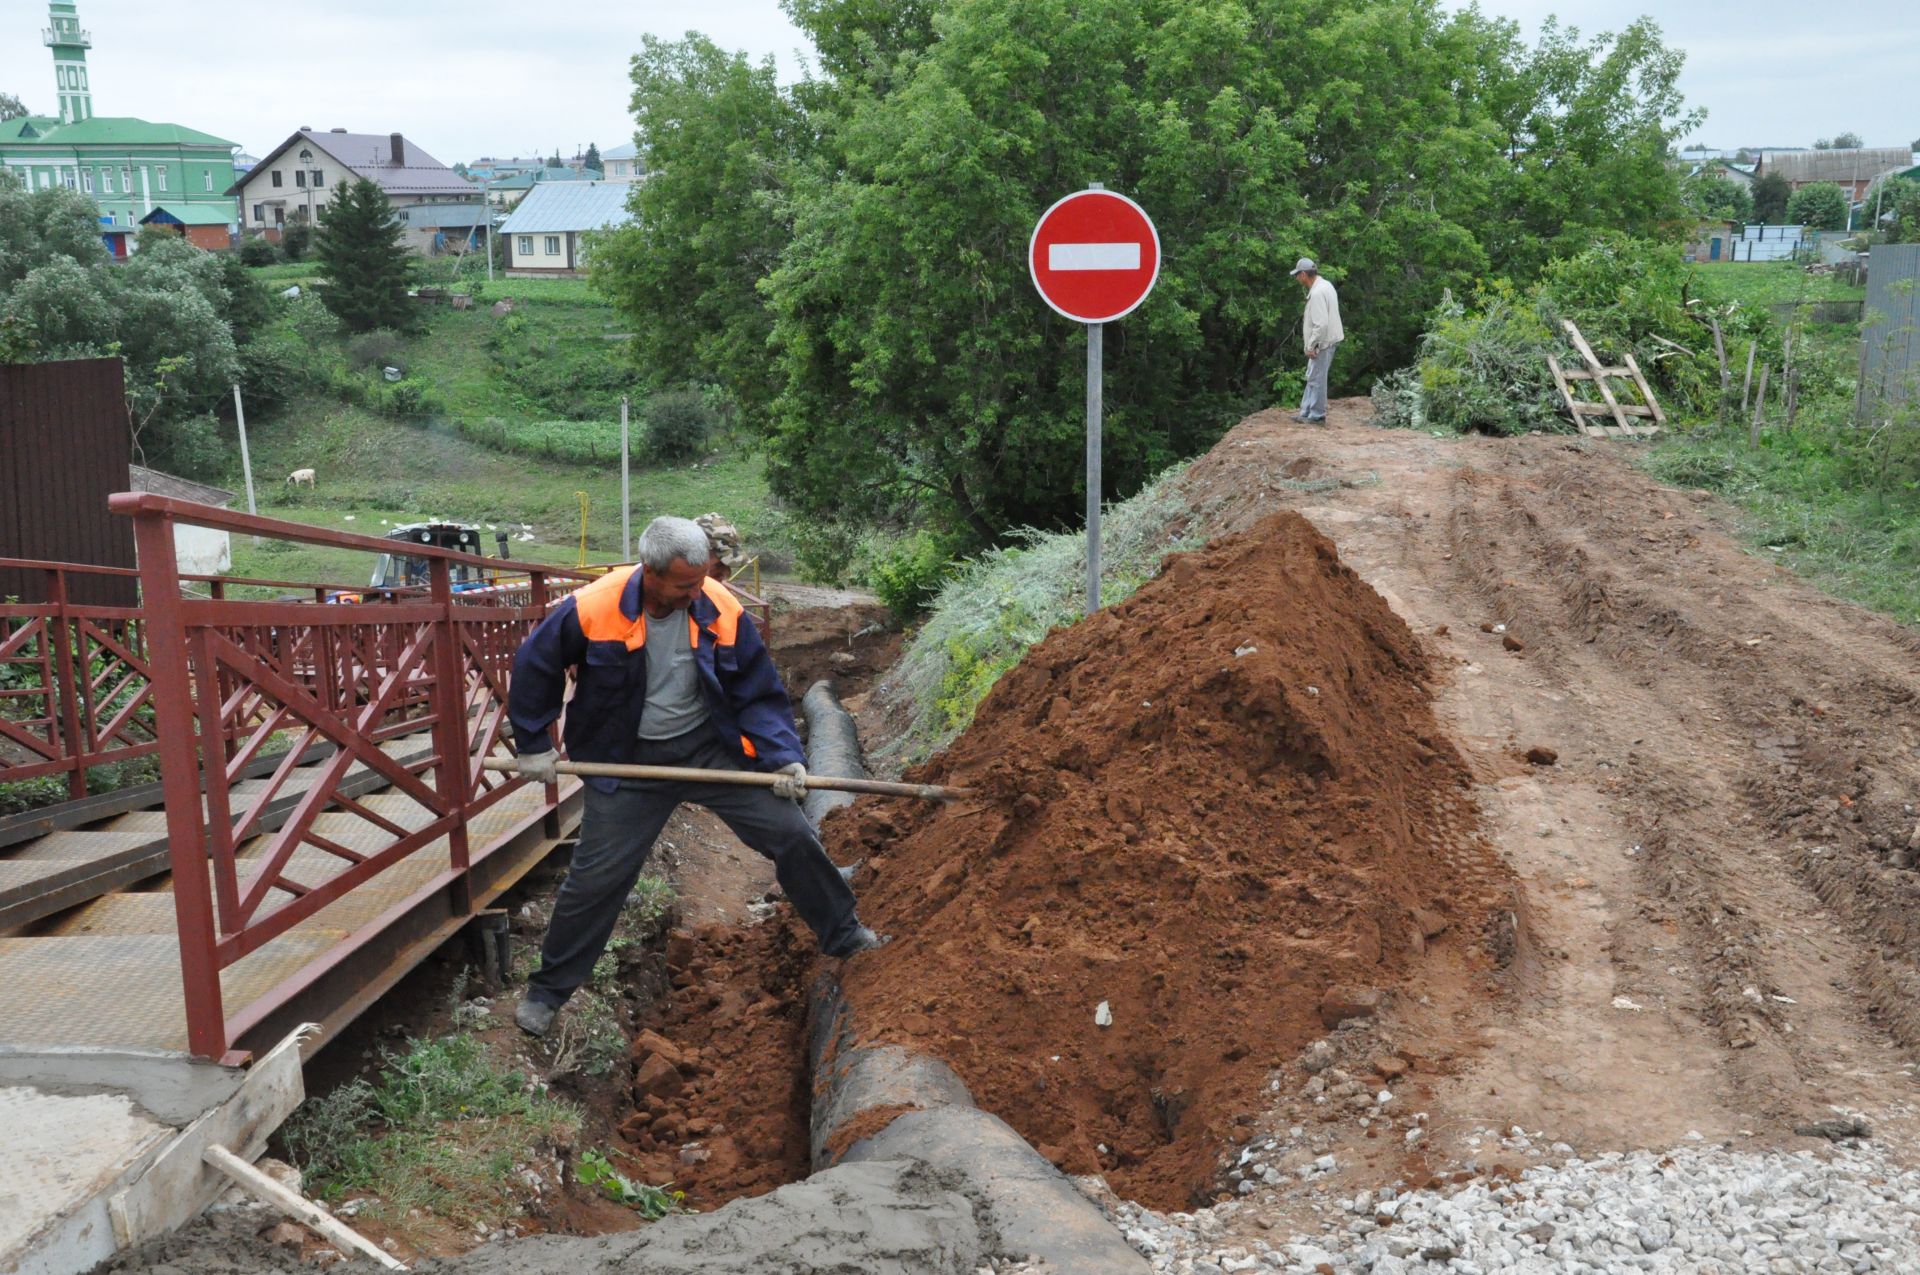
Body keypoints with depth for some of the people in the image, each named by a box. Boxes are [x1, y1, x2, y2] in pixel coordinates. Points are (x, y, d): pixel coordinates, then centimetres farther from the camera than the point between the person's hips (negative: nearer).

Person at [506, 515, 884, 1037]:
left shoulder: (722, 611, -16)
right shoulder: (591, 610, -22)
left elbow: (759, 693, -4)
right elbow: (534, 668, -5)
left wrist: (783, 756, -14)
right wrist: (533, 746, 0)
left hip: (712, 745, 2)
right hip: (630, 761, -2)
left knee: (791, 833, -2)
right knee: (597, 877, 2)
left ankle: (843, 935, 19)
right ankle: (546, 992, 22)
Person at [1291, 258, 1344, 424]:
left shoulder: (1317, 293, -23)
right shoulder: (1325, 285, 9)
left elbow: (1321, 324, -27)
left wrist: (1312, 346, -19)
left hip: (1322, 343, -10)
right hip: (1326, 340, 10)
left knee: (1316, 379, 0)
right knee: (1313, 377, 16)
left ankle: (1316, 415, 8)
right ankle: (1306, 411, 24)